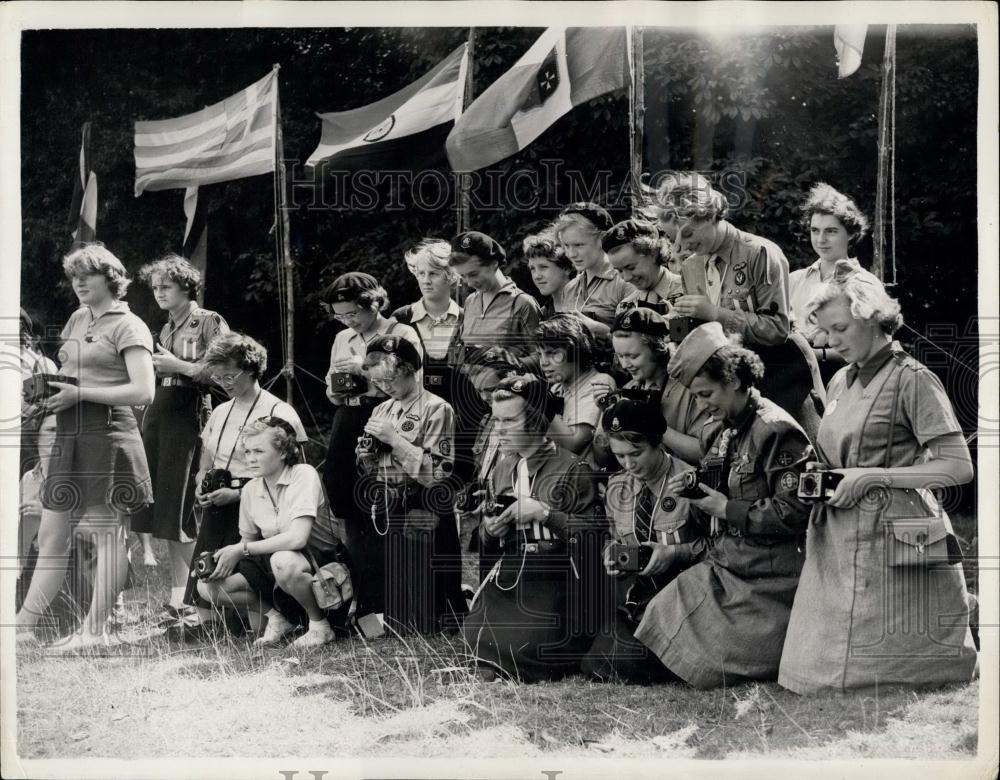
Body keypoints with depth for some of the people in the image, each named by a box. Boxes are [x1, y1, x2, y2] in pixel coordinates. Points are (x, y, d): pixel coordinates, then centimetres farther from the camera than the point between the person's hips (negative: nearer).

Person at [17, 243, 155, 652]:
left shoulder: (127, 326, -6)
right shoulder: (77, 319, 18)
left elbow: (142, 391, -15)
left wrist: (80, 393, -16)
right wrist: (49, 390, 6)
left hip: (107, 433, -8)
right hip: (69, 434, 8)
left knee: (106, 534, -3)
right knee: (51, 534, 8)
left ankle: (94, 631, 1)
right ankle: (24, 624, 11)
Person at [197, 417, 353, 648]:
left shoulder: (304, 475, -19)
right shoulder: (250, 490, 0)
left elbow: (298, 538, -30)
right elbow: (248, 541, 10)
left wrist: (241, 549, -25)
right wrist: (224, 556, -12)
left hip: (325, 561, -6)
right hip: (272, 563, 6)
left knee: (283, 561, -41)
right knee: (207, 586, -11)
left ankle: (319, 625, -14)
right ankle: (278, 617, 8)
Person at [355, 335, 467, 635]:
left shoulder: (437, 409, -9)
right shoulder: (382, 410, 12)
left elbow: (438, 473, -18)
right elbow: (366, 468, 20)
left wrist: (394, 439, -18)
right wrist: (368, 444, -2)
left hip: (420, 522, -6)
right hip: (384, 516, 7)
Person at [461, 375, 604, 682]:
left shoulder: (571, 469, -3)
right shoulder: (500, 472, 17)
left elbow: (594, 533, -12)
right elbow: (487, 542, 25)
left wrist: (544, 513, -16)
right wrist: (490, 531, 0)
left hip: (555, 577, -5)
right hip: (509, 573, 5)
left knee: (521, 644, -25)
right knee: (475, 635, -21)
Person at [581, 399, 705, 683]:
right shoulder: (617, 486, 9)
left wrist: (676, 553, -18)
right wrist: (611, 552, -2)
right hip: (631, 590, 5)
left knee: (626, 663, -22)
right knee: (594, 664, -13)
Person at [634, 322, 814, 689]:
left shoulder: (777, 431, -15)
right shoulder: (724, 436, 13)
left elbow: (794, 512, -21)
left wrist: (728, 509, -16)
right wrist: (694, 493, -2)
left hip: (763, 582, -9)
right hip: (723, 567, 9)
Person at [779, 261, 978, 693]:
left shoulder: (912, 379, -9)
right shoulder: (840, 381, 13)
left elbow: (958, 467, -15)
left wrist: (873, 477, -16)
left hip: (891, 545, -7)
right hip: (837, 542, 8)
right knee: (816, 679, 5)